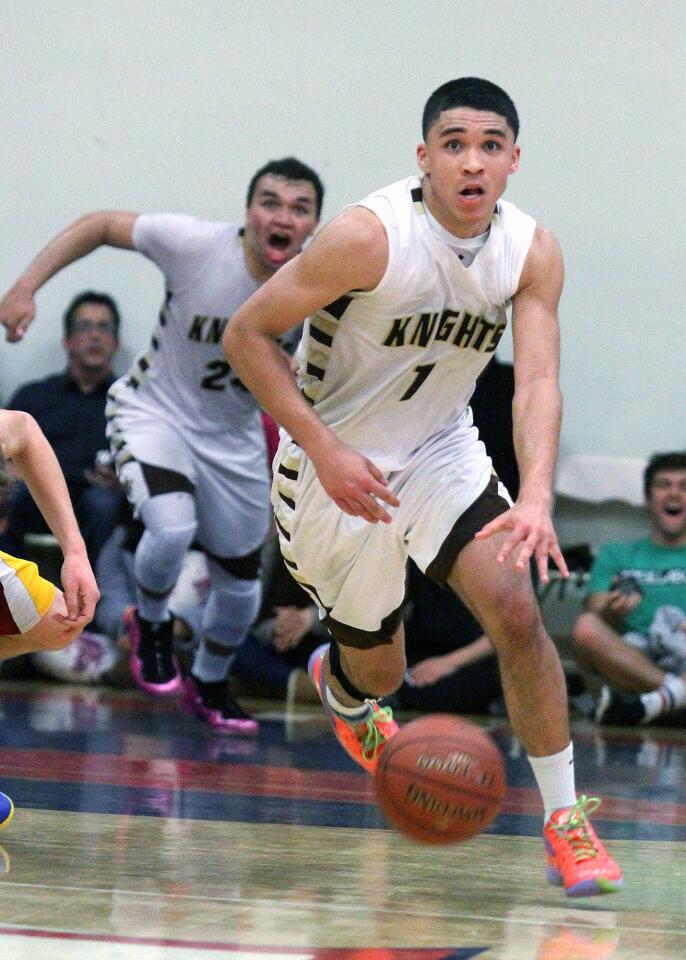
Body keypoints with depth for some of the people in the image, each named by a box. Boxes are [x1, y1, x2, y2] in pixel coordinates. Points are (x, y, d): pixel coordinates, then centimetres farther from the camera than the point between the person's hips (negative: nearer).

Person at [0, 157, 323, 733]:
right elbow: (99, 226, -14)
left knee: (241, 587, 13)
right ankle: (151, 622, 3)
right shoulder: (196, 244, -27)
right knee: (172, 527, -31)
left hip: (234, 437, 4)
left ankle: (209, 687, 44)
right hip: (156, 411, -3)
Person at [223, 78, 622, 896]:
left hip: (441, 453, 3)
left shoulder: (532, 252, -13)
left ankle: (565, 821, -8)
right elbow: (245, 336, -20)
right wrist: (324, 449, -26)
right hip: (336, 465, -3)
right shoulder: (368, 237, -26)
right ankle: (337, 685, 51)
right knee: (376, 669, 11)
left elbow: (537, 382, -21)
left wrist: (535, 499, -38)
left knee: (516, 610, -19)